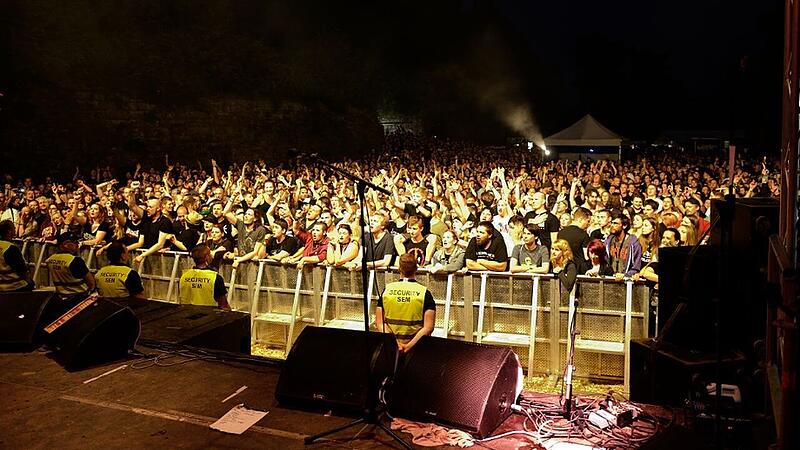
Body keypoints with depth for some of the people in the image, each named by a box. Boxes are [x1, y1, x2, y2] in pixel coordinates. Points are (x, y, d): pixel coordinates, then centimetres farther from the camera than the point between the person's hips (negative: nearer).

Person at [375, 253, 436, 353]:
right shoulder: (425, 293, -5)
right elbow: (428, 327, -13)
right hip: (417, 343, -2)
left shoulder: (387, 290, 1)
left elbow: (379, 323, -4)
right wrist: (410, 345, -15)